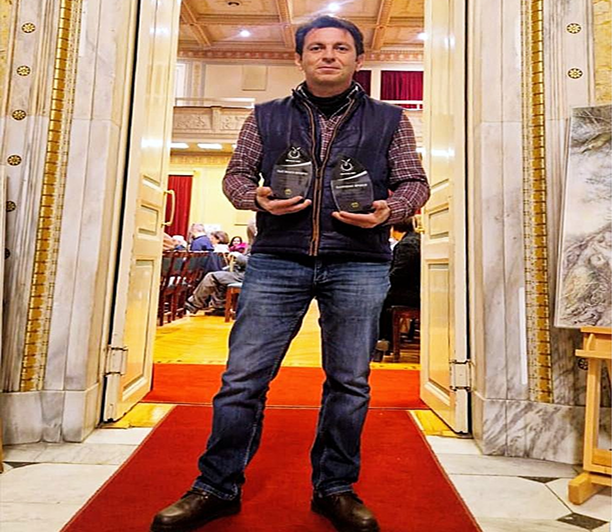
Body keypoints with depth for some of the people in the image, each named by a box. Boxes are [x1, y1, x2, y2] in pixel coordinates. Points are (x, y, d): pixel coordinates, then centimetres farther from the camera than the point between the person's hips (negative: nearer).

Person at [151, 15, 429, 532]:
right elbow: (236, 172, 16)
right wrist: (257, 198, -6)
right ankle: (217, 487, 20)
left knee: (349, 382, 6)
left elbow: (415, 182, 14)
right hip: (277, 260, 0)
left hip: (359, 265, 1)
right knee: (243, 377, 0)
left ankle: (335, 488, 27)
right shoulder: (267, 117, 17)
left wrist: (389, 210, -8)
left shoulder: (389, 120, 16)